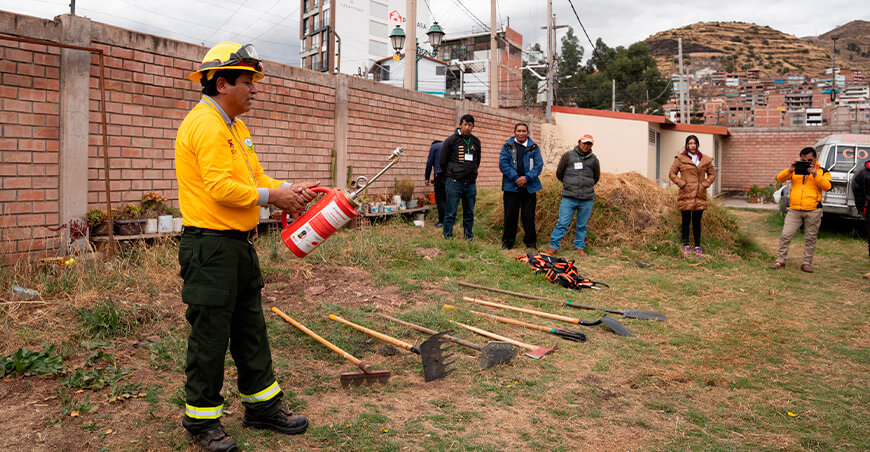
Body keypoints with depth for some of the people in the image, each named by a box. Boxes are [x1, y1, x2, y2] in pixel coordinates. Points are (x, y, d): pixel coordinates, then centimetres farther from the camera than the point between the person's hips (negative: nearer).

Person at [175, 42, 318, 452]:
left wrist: (288, 189, 1)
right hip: (210, 248, -10)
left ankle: (263, 406, 31)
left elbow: (253, 176, 17)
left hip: (240, 247, 10)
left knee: (251, 329, 17)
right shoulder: (205, 124, -16)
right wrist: (271, 196, -16)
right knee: (210, 336, 2)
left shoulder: (235, 126, 17)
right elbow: (221, 187, -25)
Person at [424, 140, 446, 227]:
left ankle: (442, 221, -7)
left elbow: (429, 163, 3)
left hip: (440, 174, -5)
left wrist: (427, 178, 7)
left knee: (439, 198, -3)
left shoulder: (433, 146, 9)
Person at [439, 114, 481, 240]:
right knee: (450, 213, -2)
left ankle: (469, 237, 20)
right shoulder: (451, 140, -3)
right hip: (454, 183, -4)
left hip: (470, 184, 4)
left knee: (469, 213, 11)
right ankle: (447, 237, 6)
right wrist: (451, 175, 9)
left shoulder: (476, 142, 10)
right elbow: (442, 161, 3)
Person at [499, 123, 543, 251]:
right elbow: (503, 163, -3)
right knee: (510, 215, 2)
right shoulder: (507, 146, 6)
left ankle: (531, 244, 12)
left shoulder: (534, 147, 9)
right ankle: (507, 243, 14)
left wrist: (526, 178, -12)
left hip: (529, 187, 1)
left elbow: (539, 165, 2)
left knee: (529, 216, 2)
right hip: (511, 186, -1)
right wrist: (515, 178, -12)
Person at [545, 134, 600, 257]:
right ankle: (553, 246, 3)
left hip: (587, 199, 2)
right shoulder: (568, 156, 4)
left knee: (582, 225, 10)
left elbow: (596, 177, 23)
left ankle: (580, 247, 21)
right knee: (562, 223, -5)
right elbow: (559, 174, 11)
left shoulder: (593, 159, 9)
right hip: (569, 197, -2)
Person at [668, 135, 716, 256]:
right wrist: (682, 184, -7)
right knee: (686, 221, 3)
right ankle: (686, 245, 14)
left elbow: (712, 174, 18)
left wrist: (705, 184, 3)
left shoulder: (705, 160, 9)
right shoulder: (680, 158, 0)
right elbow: (672, 173, 2)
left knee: (697, 221, 7)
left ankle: (697, 246, 15)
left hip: (700, 195, 2)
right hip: (686, 194, -2)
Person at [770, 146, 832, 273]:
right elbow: (779, 179, 1)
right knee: (785, 236, -4)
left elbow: (827, 186, -8)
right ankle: (780, 261, 4)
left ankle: (806, 263, 15)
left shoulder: (822, 172, 7)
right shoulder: (795, 170, 11)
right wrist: (789, 170, -16)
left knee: (810, 238, 6)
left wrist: (815, 174, -20)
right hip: (794, 210, 1)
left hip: (813, 211, -1)